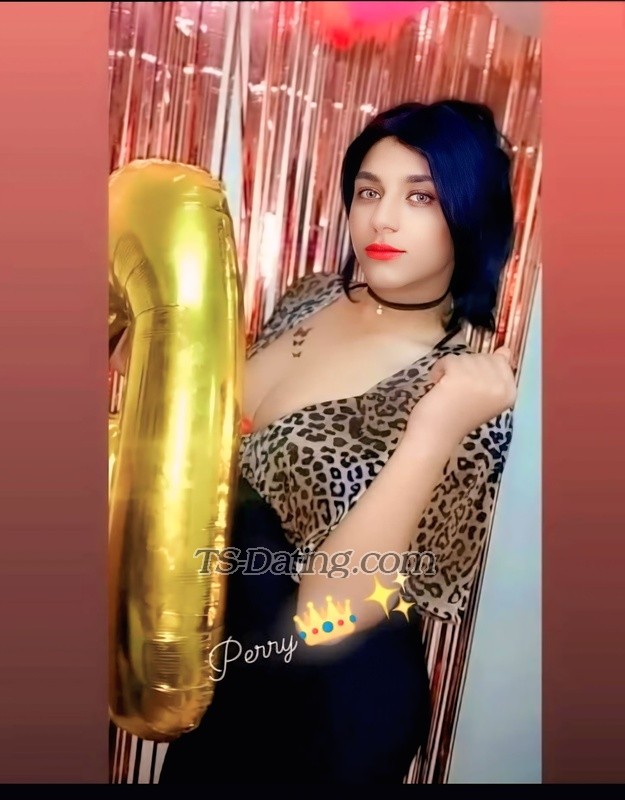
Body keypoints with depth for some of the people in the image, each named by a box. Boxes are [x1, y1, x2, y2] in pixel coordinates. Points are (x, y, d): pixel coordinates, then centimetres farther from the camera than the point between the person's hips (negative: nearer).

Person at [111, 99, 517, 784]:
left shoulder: (468, 397, -26)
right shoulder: (314, 296, -7)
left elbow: (320, 622, -31)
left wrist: (435, 431, -39)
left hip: (323, 711, -5)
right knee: (190, 772, 28)